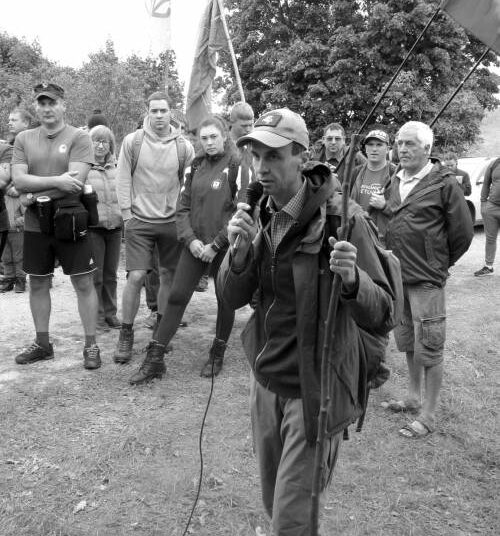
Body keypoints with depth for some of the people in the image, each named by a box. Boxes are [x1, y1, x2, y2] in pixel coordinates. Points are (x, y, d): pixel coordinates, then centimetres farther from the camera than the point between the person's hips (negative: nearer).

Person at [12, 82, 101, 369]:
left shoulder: (79, 138, -5)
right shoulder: (24, 139, 7)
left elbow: (75, 182, -17)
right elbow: (18, 180, -5)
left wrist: (36, 193, -11)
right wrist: (56, 180, -18)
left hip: (70, 221, -4)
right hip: (35, 224, 4)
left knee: (84, 284, 1)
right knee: (38, 284, 12)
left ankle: (91, 345, 13)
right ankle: (42, 344, 27)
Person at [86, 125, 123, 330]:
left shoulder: (117, 167, 11)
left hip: (115, 226, 4)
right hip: (92, 228, -4)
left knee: (111, 274, 11)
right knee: (95, 275, 2)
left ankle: (111, 313, 22)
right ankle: (97, 315, 14)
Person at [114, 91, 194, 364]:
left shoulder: (183, 147, -1)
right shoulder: (132, 141, -4)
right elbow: (124, 181, -1)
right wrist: (127, 216, -3)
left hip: (172, 221, 2)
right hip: (140, 220, -2)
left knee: (169, 276, 9)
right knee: (135, 277, -7)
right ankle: (126, 334, 8)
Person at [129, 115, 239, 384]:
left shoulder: (236, 165, -7)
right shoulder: (196, 165, 9)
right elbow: (183, 206, 9)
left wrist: (216, 244, -14)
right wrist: (190, 239, -6)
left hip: (223, 246, -4)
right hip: (195, 244, 4)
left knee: (225, 299, 8)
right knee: (176, 297, 1)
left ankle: (217, 355, 27)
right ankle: (154, 359, 8)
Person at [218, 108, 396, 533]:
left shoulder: (341, 217, -17)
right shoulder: (258, 215, 0)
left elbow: (381, 315, -17)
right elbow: (232, 298, -1)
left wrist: (352, 280, -38)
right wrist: (239, 251, -20)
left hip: (314, 390, -5)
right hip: (266, 381, 6)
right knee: (273, 501, 22)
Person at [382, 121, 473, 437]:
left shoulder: (444, 183, -9)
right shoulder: (397, 183, 10)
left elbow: (463, 232, -6)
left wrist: (440, 264, 2)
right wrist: (395, 263, 11)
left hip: (426, 280, -7)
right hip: (398, 277, 7)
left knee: (430, 349, 2)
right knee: (408, 343, 18)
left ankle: (429, 416, 14)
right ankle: (414, 399, 35)